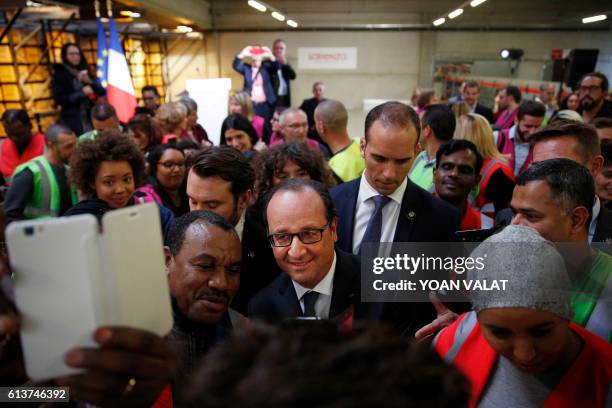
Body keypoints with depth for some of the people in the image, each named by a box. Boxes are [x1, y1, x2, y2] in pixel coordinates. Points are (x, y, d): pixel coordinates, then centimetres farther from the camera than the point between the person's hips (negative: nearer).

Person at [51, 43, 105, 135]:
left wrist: (89, 81, -7)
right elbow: (59, 99, -7)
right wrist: (82, 93, -11)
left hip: (91, 118, 4)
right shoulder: (59, 75, 4)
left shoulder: (85, 73, 17)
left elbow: (102, 92, 10)